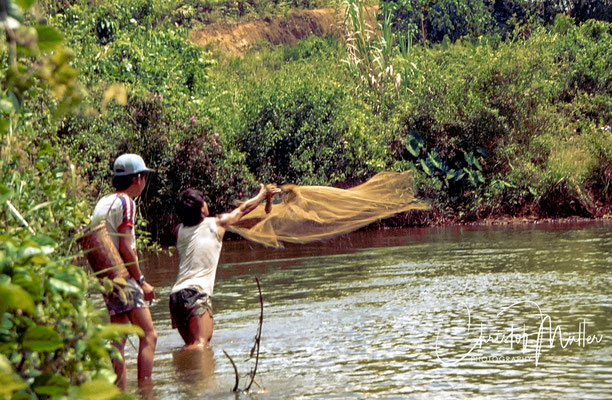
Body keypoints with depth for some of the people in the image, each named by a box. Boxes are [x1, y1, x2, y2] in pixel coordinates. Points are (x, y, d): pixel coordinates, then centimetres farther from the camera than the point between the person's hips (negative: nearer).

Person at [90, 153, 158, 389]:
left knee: (119, 339, 10)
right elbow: (125, 247, -15)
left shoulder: (103, 202, 16)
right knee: (149, 336, -7)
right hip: (123, 277, -9)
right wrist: (142, 281, -10)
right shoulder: (125, 202, -10)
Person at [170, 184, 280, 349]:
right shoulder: (216, 224, 4)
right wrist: (263, 194, 39)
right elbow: (243, 210, 22)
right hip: (196, 293, -7)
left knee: (192, 345, 18)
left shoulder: (180, 230, 16)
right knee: (200, 344, -22)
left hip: (176, 293, 7)